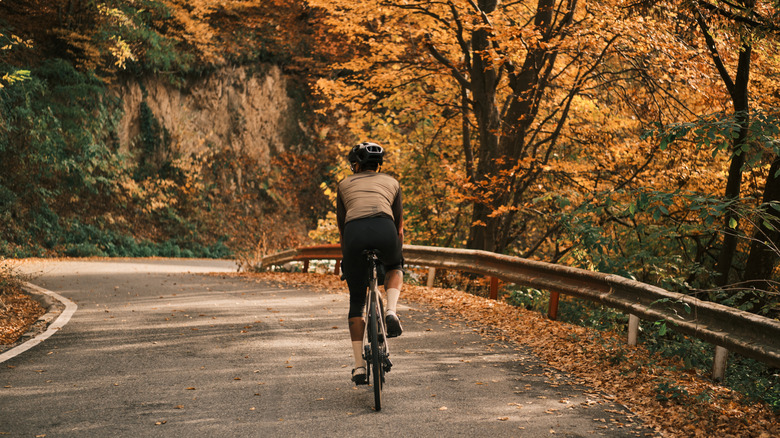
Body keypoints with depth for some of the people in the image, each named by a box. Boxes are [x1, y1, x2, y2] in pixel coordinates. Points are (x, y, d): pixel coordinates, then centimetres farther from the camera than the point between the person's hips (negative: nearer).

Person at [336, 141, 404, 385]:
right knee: (394, 267, 36)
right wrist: (397, 257, 44)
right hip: (384, 230, 0)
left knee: (356, 302, 16)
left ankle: (359, 367, 11)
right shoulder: (391, 182, 30)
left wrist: (345, 259, 44)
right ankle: (391, 312, 7)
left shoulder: (345, 185, 30)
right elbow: (399, 226, 32)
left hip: (354, 232, 0)